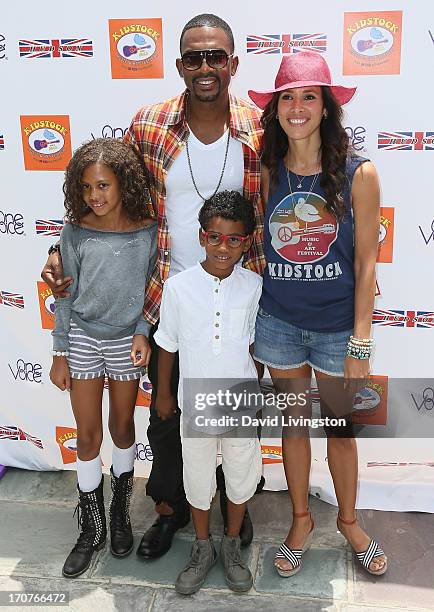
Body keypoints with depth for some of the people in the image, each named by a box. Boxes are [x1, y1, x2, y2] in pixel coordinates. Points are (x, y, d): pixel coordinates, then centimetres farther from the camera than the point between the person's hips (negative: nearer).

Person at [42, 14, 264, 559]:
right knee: (166, 412, 15)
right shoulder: (147, 126, -5)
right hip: (167, 299, 1)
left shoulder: (260, 131, -6)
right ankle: (170, 507, 40)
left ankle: (235, 502, 43)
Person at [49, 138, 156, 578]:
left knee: (122, 427, 16)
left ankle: (120, 510, 39)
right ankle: (91, 528, 26)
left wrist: (143, 332, -11)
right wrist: (60, 353, -1)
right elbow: (66, 296, -2)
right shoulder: (76, 232, -7)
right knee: (88, 436, 8)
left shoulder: (147, 232, -9)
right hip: (82, 339, 1)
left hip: (127, 341, 0)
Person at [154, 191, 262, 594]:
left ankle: (232, 545, 43)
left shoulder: (255, 286, -11)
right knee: (198, 480, 17)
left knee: (241, 477, 17)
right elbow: (168, 345, -1)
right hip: (196, 404, 0)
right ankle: (202, 549, 41)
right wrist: (164, 393, 8)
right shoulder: (177, 287, -13)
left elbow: (254, 342, 3)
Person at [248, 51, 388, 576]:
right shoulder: (266, 173, -3)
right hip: (277, 323, 2)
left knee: (340, 427, 14)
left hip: (336, 326, -2)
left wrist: (360, 343, -9)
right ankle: (301, 519, 38)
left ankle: (348, 520, 39)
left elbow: (365, 262, -7)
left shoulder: (358, 174, -9)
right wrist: (249, 324, 4)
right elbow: (254, 248, 5)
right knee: (293, 424, 16)